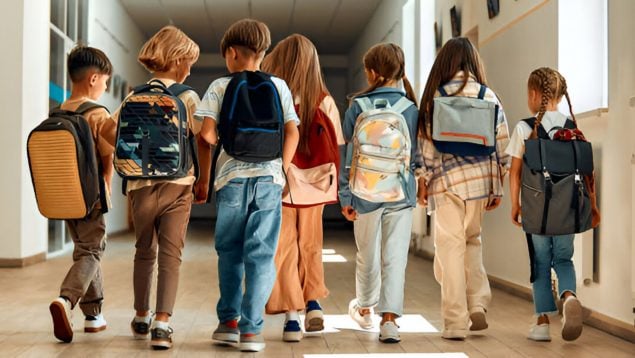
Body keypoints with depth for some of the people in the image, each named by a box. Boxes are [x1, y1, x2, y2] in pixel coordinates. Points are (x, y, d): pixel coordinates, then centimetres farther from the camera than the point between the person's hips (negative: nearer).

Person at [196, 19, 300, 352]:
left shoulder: (220, 86, 2)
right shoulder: (278, 86, 8)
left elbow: (207, 133, -7)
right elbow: (293, 133, 4)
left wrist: (222, 141, 14)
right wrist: (281, 170, 12)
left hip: (233, 177, -1)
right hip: (269, 177, 1)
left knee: (229, 252, 14)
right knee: (261, 255, 2)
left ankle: (228, 321, 17)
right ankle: (251, 329, 0)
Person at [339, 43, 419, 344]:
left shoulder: (358, 107, -5)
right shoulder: (412, 109, -1)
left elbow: (349, 154, -4)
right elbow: (418, 153, 5)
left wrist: (345, 197, 2)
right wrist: (421, 185, 21)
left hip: (367, 192, 0)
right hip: (402, 193, 0)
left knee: (367, 256, 17)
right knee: (395, 257, 2)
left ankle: (364, 309, 37)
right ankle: (389, 319, -6)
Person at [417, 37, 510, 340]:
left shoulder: (436, 96, -2)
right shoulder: (489, 96, 5)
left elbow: (428, 142, -3)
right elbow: (502, 145, 5)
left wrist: (423, 180, 5)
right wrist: (497, 187, 11)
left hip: (448, 179, -3)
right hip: (482, 178, 3)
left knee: (451, 247, 3)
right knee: (472, 239, 22)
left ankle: (456, 323, 5)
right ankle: (478, 304, 10)